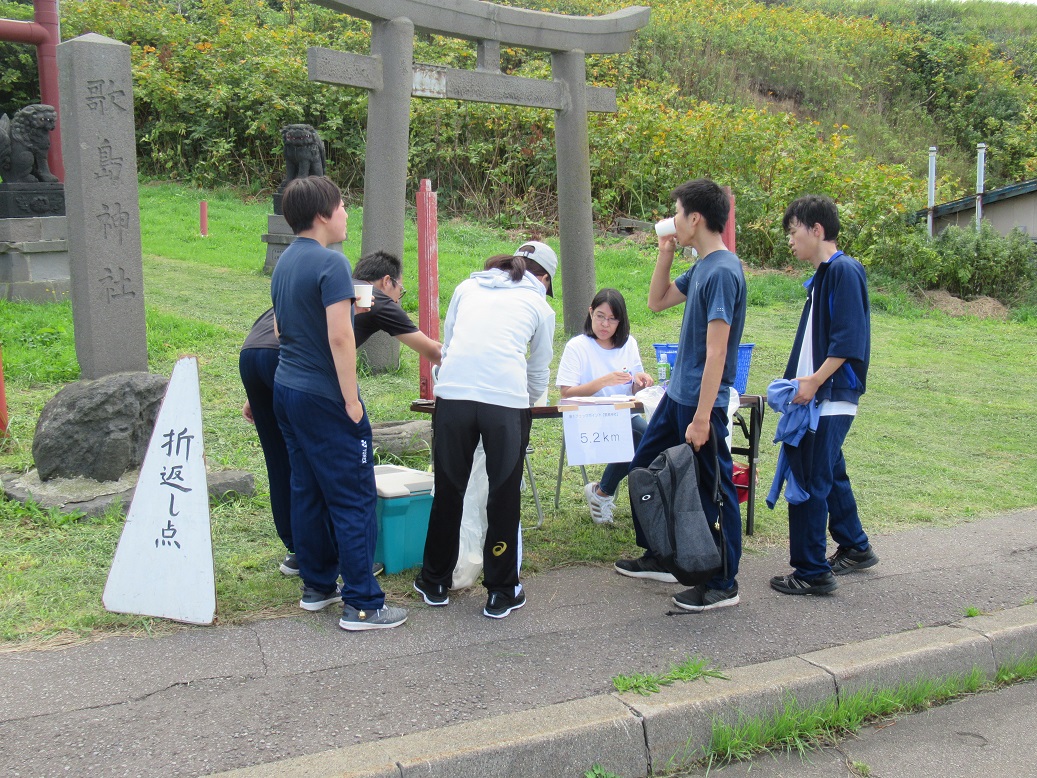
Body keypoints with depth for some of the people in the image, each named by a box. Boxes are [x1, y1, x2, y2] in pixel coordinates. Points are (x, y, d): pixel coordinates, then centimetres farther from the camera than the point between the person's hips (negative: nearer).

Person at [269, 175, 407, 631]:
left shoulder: (284, 263, 11)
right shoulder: (331, 263, -16)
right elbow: (339, 337, -21)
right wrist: (351, 401, -17)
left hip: (286, 389, 9)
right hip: (324, 398, -9)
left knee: (307, 492, 15)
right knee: (353, 499, -4)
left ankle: (317, 586, 25)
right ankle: (361, 605, 0)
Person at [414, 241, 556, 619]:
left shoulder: (467, 287, 24)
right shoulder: (540, 306, 18)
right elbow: (539, 372, 23)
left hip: (452, 394, 2)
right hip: (507, 400, -2)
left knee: (448, 492, 15)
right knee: (504, 497, 10)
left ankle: (435, 582, 28)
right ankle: (501, 593, 18)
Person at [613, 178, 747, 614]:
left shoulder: (722, 272, -20)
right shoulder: (701, 268, 9)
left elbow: (716, 353, -23)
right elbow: (657, 301, 23)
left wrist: (702, 418, -24)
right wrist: (666, 251, 11)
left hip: (702, 402, -10)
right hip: (678, 395, 10)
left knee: (714, 490, 2)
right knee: (644, 469, 19)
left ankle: (724, 585, 16)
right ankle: (659, 559, 33)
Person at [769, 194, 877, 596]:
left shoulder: (845, 271, -13)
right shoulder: (821, 276, 16)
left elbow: (849, 340, -20)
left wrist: (815, 381, -20)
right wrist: (796, 381, 11)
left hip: (831, 398, -10)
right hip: (814, 397, 10)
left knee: (810, 482, -6)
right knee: (830, 475, 20)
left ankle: (812, 573, 2)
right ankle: (854, 548, 36)